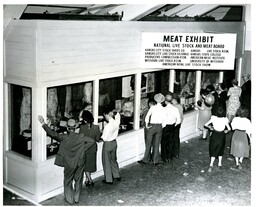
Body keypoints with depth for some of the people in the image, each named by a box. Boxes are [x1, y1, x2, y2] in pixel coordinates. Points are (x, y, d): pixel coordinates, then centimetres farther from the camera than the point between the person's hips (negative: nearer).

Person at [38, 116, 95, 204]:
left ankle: (70, 199, 25)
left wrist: (43, 124, -21)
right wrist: (83, 149, -4)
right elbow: (92, 141, -8)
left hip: (69, 164, -2)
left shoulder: (64, 137, -16)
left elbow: (52, 133, -22)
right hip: (79, 163, 2)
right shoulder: (81, 137, -9)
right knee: (78, 181, 19)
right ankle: (76, 198, 28)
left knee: (68, 181, 17)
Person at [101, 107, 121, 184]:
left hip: (107, 144, -7)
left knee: (106, 162, 9)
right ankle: (117, 175, 36)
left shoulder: (107, 126, -30)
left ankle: (108, 180, 19)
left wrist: (101, 136, -4)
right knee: (113, 159, 25)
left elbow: (104, 138, -22)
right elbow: (118, 115, 14)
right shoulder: (117, 122, -10)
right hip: (114, 142, 7)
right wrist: (115, 112, -1)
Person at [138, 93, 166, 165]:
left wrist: (147, 125, -1)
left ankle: (146, 159, 14)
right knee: (156, 144, 9)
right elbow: (164, 121, 1)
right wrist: (161, 128, 13)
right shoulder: (164, 109, -1)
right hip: (159, 127, 2)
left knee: (148, 144, 7)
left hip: (152, 126, -2)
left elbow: (147, 116, -12)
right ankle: (155, 161, 14)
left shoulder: (153, 107, -8)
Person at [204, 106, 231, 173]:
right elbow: (229, 128, -14)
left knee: (213, 150, 11)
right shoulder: (225, 119, -18)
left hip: (214, 135, 0)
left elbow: (206, 125, -8)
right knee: (220, 149, 23)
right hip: (221, 136, 0)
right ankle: (220, 163, 31)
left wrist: (210, 127, 10)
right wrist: (226, 131, 8)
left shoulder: (213, 118, -16)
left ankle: (211, 165, -3)